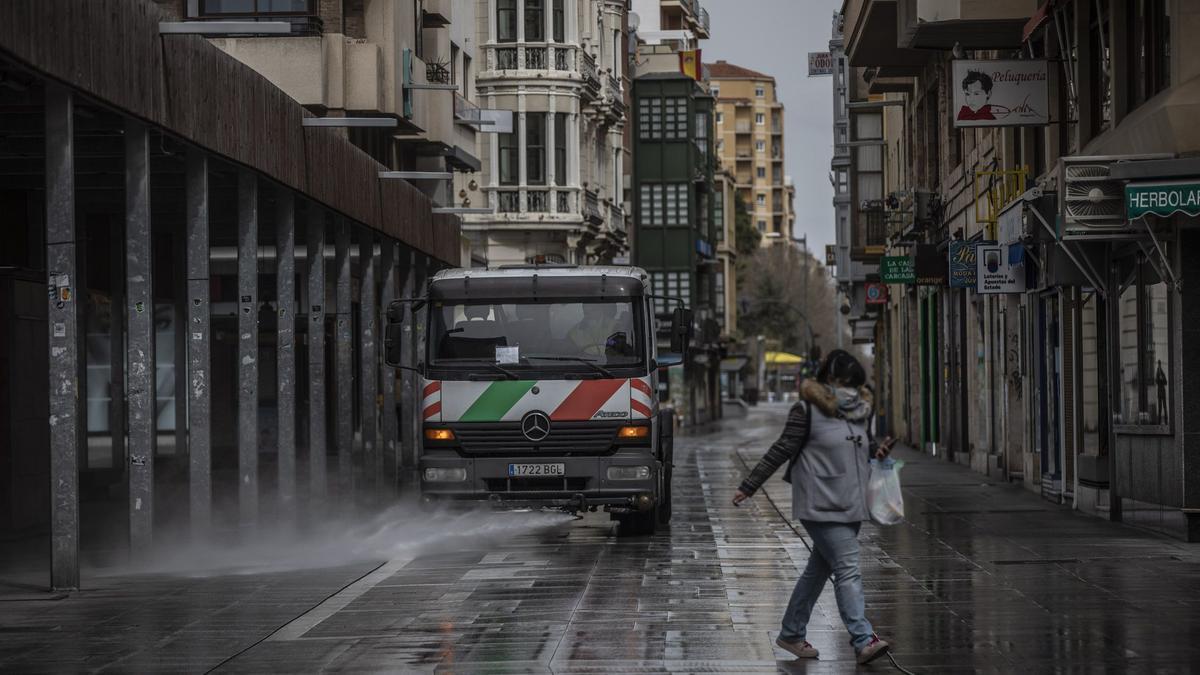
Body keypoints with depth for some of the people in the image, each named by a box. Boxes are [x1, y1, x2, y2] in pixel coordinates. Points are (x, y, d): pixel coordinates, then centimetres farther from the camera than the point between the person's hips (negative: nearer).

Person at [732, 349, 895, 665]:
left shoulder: (861, 409, 12)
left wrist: (878, 450, 4)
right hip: (821, 506, -7)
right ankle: (863, 641, -17)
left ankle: (791, 634, 26)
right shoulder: (808, 410, -8)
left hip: (850, 506, 7)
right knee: (848, 570, -14)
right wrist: (748, 486, -4)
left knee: (819, 570, 14)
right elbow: (782, 451, -5)